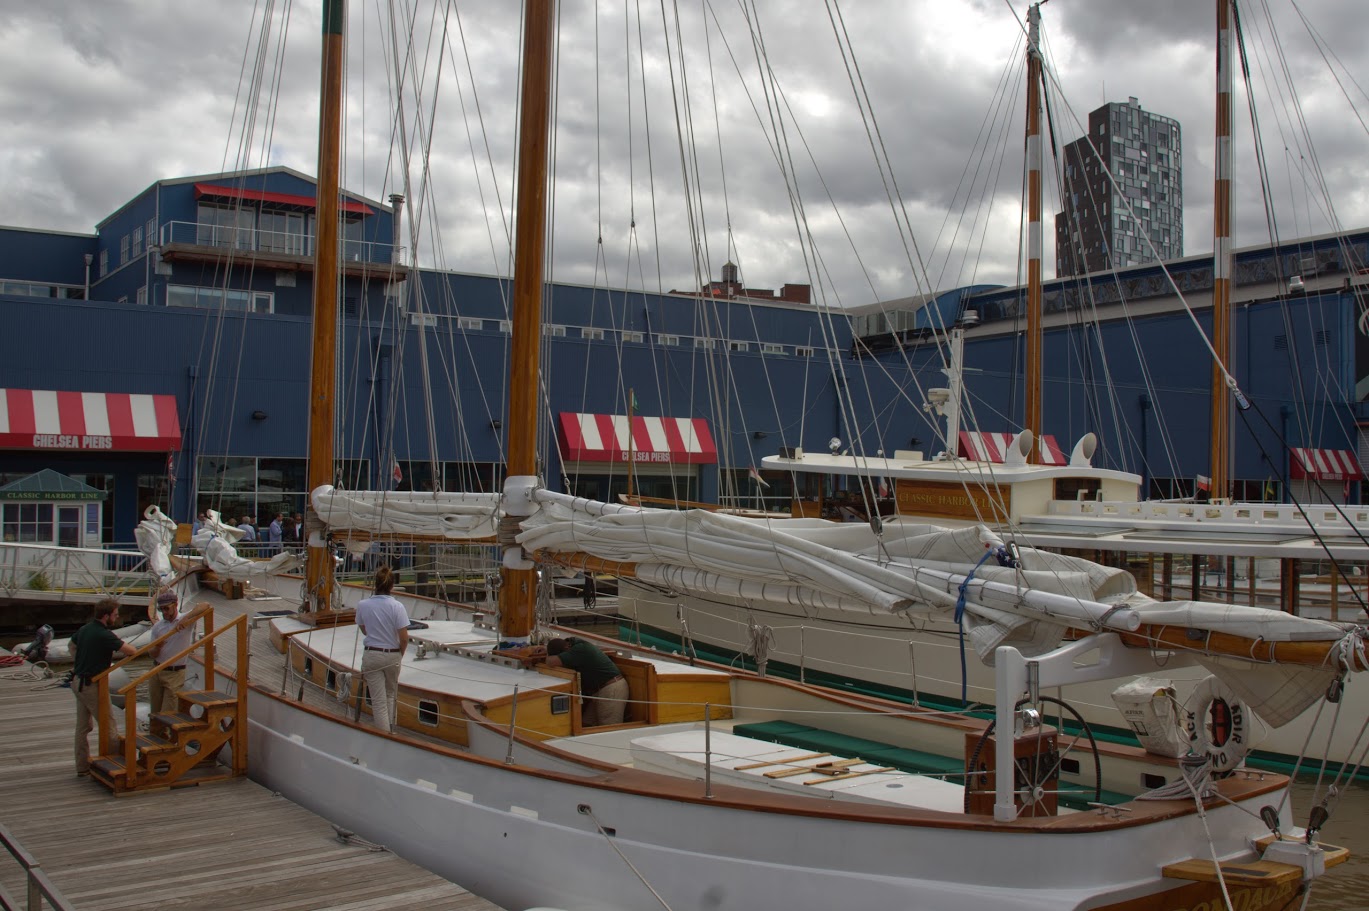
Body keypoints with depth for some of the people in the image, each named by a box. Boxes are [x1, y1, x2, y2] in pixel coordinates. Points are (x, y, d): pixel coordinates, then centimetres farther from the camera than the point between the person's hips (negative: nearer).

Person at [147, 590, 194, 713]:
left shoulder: (186, 620, -7)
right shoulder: (157, 626, 6)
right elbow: (153, 655, 6)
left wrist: (185, 620, -36)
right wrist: (157, 648, -19)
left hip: (175, 674, -5)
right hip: (156, 671, 5)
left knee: (167, 714, -6)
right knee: (155, 712, 10)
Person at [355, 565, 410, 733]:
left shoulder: (362, 605, -8)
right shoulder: (396, 606, -15)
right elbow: (404, 638, -12)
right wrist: (400, 654, 7)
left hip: (371, 655, 0)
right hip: (392, 655, 0)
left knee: (378, 700, 5)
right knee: (390, 693, 23)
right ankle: (388, 725, 30)